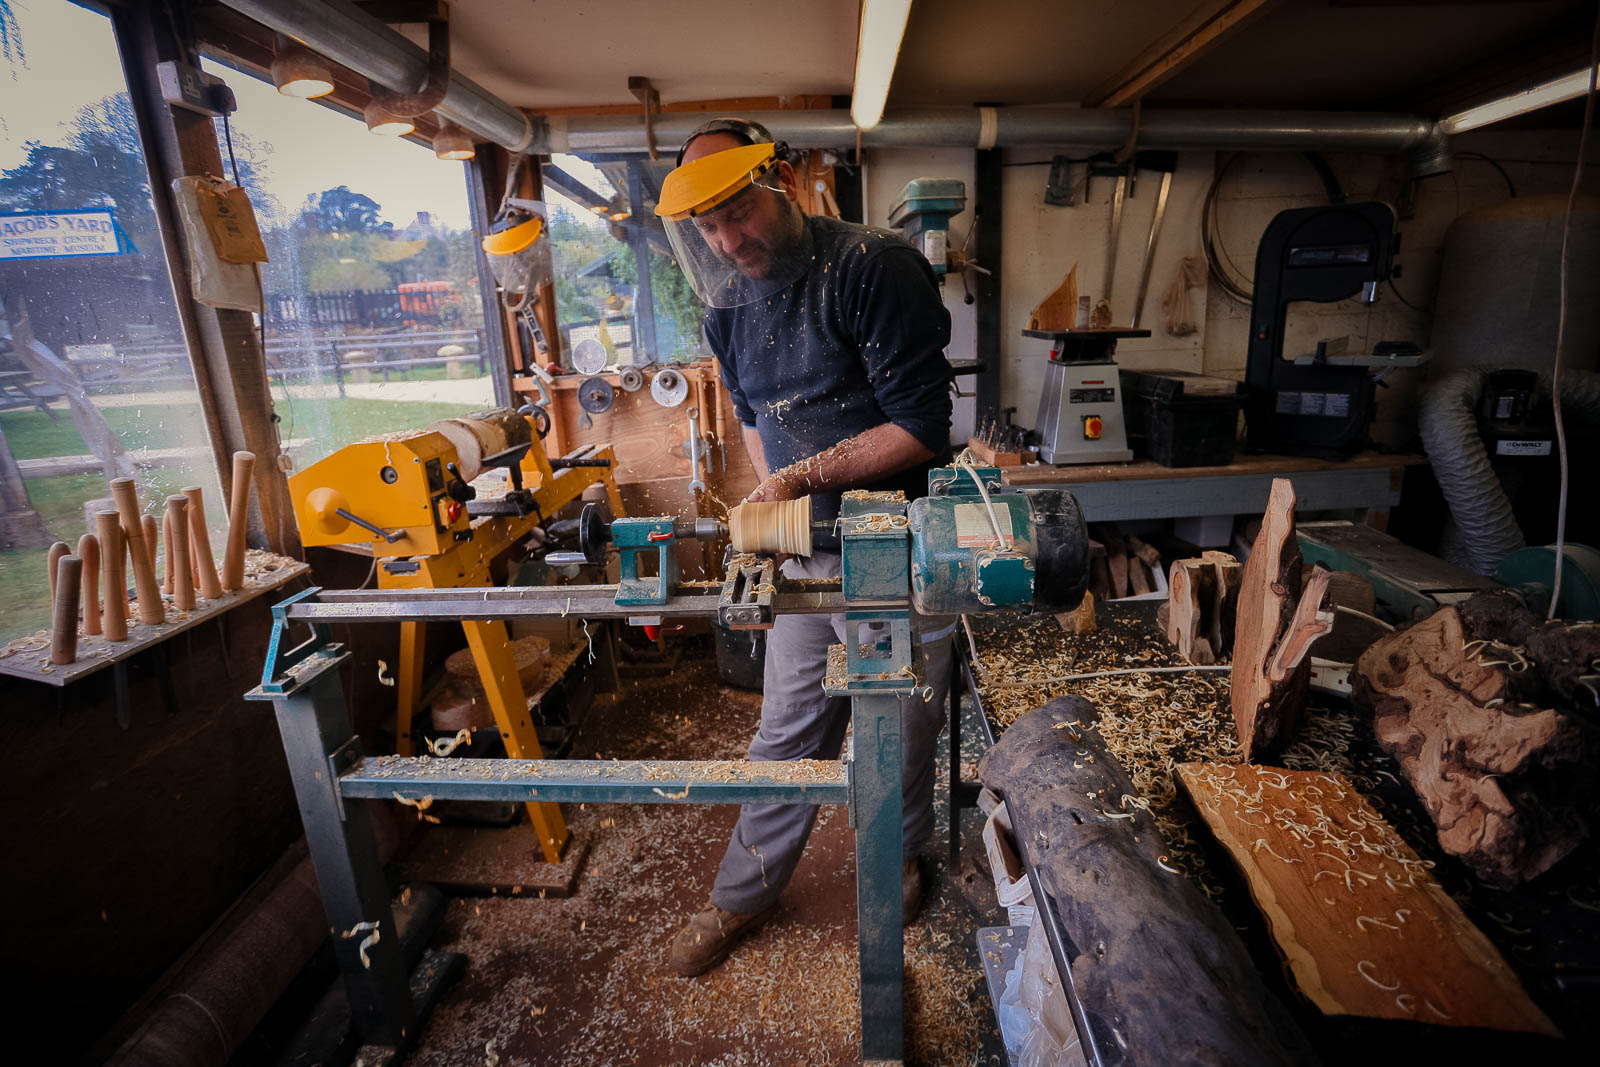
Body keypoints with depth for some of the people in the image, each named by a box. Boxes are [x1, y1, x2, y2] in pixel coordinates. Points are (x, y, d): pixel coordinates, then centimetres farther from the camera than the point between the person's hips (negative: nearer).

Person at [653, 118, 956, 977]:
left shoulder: (874, 267, -16)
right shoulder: (729, 304, 6)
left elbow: (919, 428, -19)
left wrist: (804, 474, -20)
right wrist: (771, 495, 6)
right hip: (807, 552, 5)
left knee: (899, 738, 13)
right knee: (786, 734, 16)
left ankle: (898, 865, 44)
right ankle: (744, 896, 35)